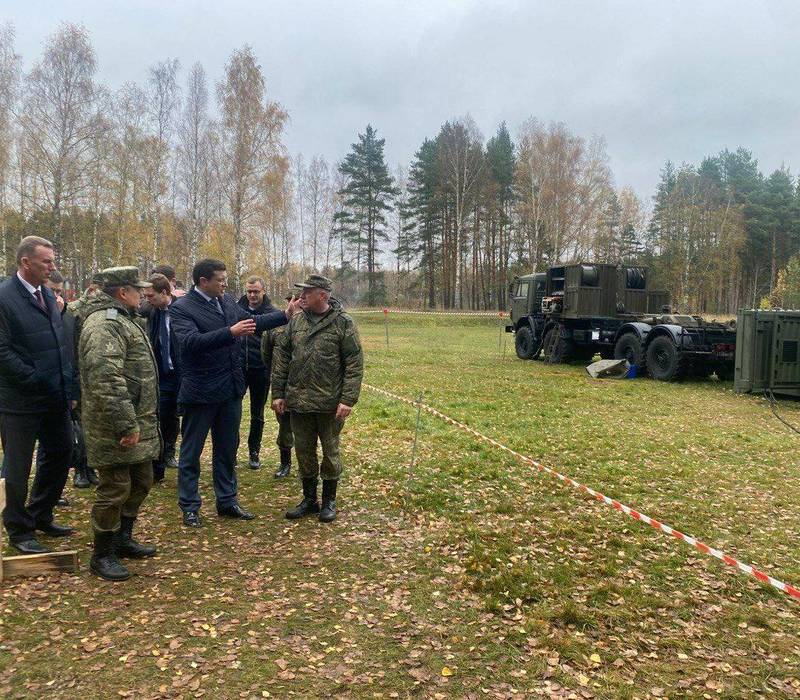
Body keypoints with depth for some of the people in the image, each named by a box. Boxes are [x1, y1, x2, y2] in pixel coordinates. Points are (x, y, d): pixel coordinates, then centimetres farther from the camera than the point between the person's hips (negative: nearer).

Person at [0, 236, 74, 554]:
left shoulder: (47, 294, 10)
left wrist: (66, 385, 8)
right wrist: (36, 381, -19)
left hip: (55, 396, 8)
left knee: (60, 453, 17)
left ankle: (41, 516, 36)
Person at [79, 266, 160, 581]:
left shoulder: (121, 319, 18)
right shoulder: (105, 324, -19)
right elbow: (106, 380, -28)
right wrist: (126, 425, -27)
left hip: (139, 425, 11)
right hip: (116, 429, -11)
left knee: (141, 482, 19)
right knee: (115, 489, 1)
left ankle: (122, 539, 35)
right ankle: (103, 556, 16)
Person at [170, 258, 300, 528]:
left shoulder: (227, 301, 6)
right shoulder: (182, 308, -14)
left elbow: (252, 321, 20)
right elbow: (191, 342, -29)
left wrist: (285, 315, 16)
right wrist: (230, 332, -35)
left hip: (230, 390, 7)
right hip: (200, 392, -7)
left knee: (227, 449, 17)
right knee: (191, 452, 8)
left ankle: (227, 501, 31)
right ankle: (189, 507, 21)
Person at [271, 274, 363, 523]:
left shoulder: (343, 323, -8)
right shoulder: (296, 322, 6)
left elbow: (354, 364, -10)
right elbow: (281, 357, 9)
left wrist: (348, 399, -16)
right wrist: (278, 393, 4)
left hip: (329, 403, -4)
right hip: (298, 401, 5)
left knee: (330, 452, 9)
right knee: (304, 451, 13)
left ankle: (329, 501, 25)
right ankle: (309, 499, 29)